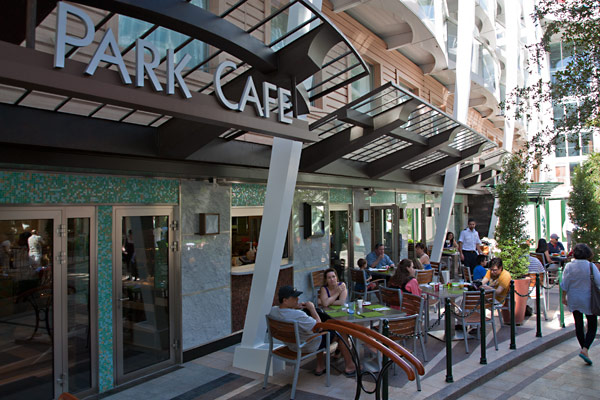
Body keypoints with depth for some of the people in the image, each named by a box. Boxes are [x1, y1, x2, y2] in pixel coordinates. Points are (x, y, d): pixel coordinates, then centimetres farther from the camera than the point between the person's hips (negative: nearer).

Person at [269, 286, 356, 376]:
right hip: (310, 346, -8)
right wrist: (312, 308, -19)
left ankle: (320, 367, 38)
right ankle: (350, 367, 25)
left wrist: (294, 307, -4)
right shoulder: (298, 315, -39)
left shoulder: (273, 310, -15)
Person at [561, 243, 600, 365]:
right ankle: (585, 349, -8)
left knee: (578, 325, 14)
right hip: (588, 300, -3)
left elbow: (564, 284, -1)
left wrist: (564, 297, 10)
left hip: (573, 300, 3)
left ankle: (583, 348, 22)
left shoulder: (569, 266, -5)